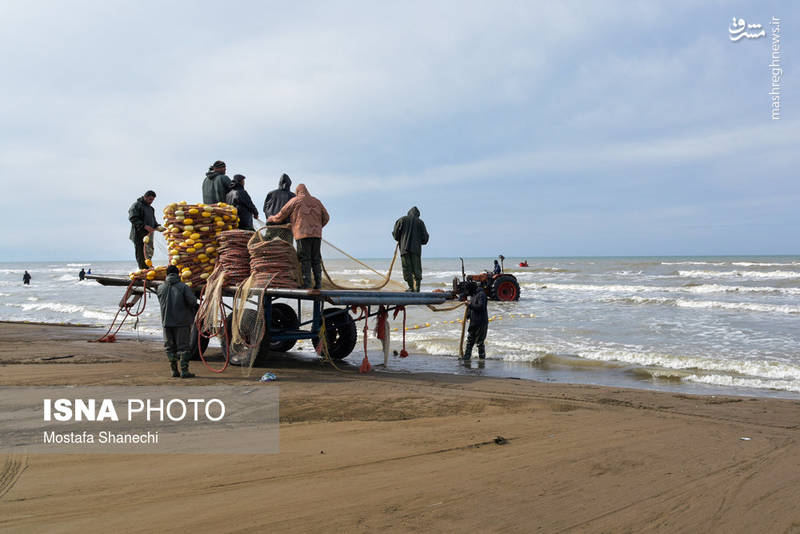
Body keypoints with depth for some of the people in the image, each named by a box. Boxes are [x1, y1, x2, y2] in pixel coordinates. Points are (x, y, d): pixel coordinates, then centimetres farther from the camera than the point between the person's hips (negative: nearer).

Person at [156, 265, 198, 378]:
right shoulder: (183, 286, -8)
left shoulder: (161, 288, 3)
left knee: (170, 347, 13)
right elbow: (193, 301, -17)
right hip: (182, 322, -3)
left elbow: (161, 302, 15)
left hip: (166, 321, 3)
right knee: (183, 347, 3)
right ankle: (184, 371, -1)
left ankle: (174, 370, 12)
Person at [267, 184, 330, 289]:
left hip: (303, 234, -4)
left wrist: (271, 219, 26)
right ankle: (318, 284, 4)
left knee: (305, 260, -5)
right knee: (316, 260, 7)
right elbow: (326, 217, 14)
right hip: (317, 235, 4)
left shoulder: (295, 201, 6)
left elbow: (281, 215, 8)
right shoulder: (316, 202, 17)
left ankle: (306, 285, -11)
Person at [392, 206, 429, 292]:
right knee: (417, 270, 5)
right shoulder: (420, 222, 8)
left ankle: (411, 287, -5)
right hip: (416, 249, 0)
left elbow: (395, 234, 2)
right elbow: (425, 238, 5)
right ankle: (417, 288, -4)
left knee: (407, 269, 2)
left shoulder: (402, 220, 8)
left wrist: (400, 240, 22)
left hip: (404, 248, 0)